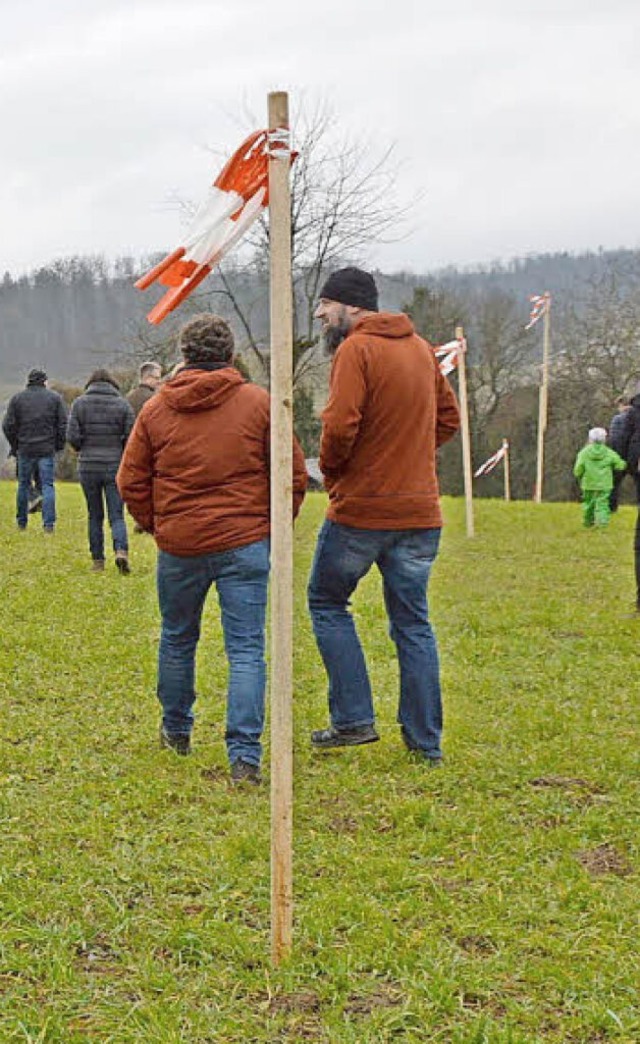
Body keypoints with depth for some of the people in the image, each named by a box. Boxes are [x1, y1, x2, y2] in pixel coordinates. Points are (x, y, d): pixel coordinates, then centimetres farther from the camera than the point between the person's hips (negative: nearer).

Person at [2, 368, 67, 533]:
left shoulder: (17, 398, 4)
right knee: (47, 485, 1)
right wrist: (58, 445, 9)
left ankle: (21, 522, 17)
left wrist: (15, 446, 11)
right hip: (47, 450, -1)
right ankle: (49, 523, -7)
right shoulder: (55, 398, 3)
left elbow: (8, 426, 0)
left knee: (23, 485, 12)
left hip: (25, 450, 1)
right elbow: (63, 425, -1)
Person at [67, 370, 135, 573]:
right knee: (117, 515, 2)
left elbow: (72, 437, -5)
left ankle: (97, 560, 13)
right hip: (115, 467, -1)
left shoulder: (80, 403, 1)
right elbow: (131, 437, -4)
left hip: (88, 467, 1)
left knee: (95, 516, 12)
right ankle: (121, 551, -21)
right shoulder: (122, 404, 0)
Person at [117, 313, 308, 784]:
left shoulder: (156, 409, 3)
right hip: (245, 543, -2)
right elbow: (294, 476, -1)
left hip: (179, 546, 2)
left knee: (178, 640, 21)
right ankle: (245, 754, -10)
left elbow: (132, 482, 7)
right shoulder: (259, 403, -2)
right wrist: (276, 525, 12)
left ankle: (176, 731, 38)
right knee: (246, 649, -1)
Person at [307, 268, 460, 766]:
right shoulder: (420, 348, 12)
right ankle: (425, 740, 13)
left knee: (328, 602, 13)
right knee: (413, 623, 12)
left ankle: (353, 717, 6)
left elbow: (340, 425, -21)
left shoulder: (356, 350, -11)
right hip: (420, 510, 6)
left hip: (361, 506, -6)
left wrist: (331, 469, -3)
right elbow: (449, 416, 19)